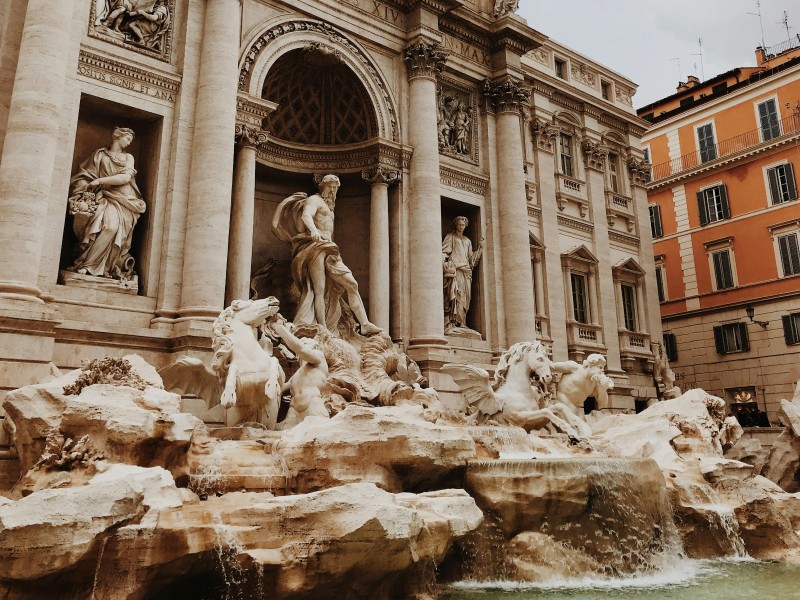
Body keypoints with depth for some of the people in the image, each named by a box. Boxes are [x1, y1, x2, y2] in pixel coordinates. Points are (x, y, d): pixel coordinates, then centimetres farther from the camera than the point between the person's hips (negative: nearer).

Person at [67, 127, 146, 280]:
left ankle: (86, 264, -30)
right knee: (107, 221, -33)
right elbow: (85, 175, 10)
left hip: (123, 201, 0)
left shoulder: (128, 158, 17)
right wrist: (84, 193, -8)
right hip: (105, 198, 0)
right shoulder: (100, 154, 15)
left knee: (114, 223, -31)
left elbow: (126, 178, 0)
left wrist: (99, 181, -5)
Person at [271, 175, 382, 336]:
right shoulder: (314, 200, 3)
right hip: (315, 246, -8)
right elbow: (306, 215, -19)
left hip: (329, 250, 8)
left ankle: (365, 324, -7)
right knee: (319, 290, -17)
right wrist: (313, 230, -39)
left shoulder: (329, 206, 30)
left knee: (351, 283, -4)